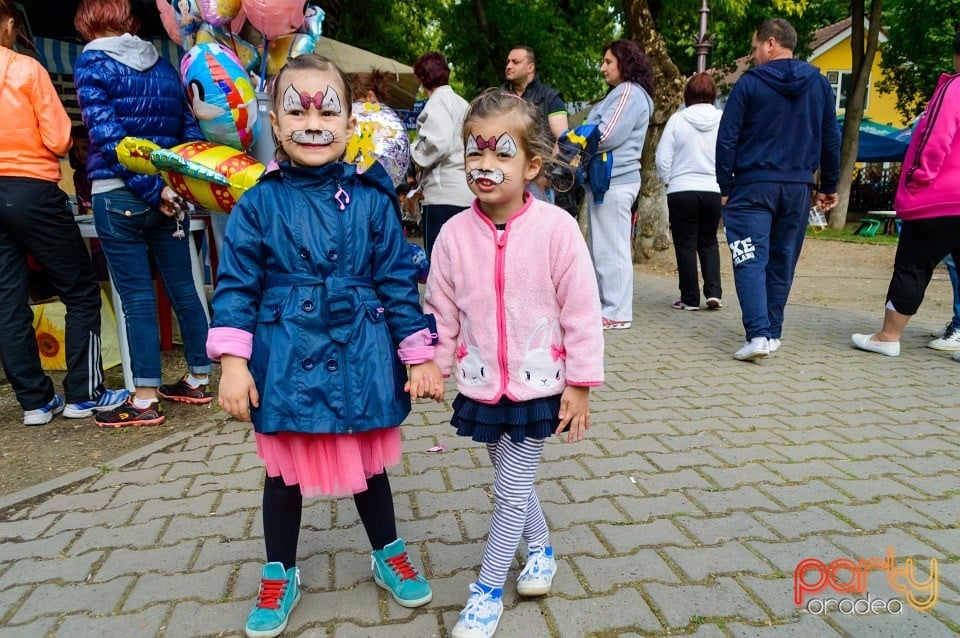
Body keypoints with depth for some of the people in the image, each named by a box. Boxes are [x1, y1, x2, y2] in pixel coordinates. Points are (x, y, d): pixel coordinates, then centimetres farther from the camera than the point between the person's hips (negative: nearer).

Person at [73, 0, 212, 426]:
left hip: (118, 195, -5)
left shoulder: (91, 64, -2)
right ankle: (198, 381, 20)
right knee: (183, 288, 10)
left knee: (137, 296, -2)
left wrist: (152, 189, -14)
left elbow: (108, 136, -14)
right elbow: (190, 129, 10)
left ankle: (146, 399, 4)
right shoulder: (163, 66, 13)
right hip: (170, 193, 5)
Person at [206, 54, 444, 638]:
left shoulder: (371, 200, -5)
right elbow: (237, 287, -2)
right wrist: (233, 360, -10)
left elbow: (398, 282, -2)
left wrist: (420, 356, -3)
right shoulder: (259, 205, -5)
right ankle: (280, 575, 41)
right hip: (287, 362, 0)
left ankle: (389, 555, 43)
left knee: (368, 463, 17)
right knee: (285, 471, 17)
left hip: (359, 359, 0)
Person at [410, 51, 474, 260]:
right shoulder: (462, 102, 19)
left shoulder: (437, 101, -5)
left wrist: (414, 152, -2)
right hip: (467, 193, 8)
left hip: (444, 194, -8)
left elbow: (439, 143, -20)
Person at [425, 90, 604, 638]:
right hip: (481, 385, 4)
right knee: (514, 482, 21)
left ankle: (488, 590, 25)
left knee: (511, 491, 5)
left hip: (537, 384, -3)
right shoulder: (455, 233, -7)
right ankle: (540, 549, 48)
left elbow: (581, 311, -11)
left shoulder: (556, 228, -16)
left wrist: (580, 384, -9)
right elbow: (442, 312, 2)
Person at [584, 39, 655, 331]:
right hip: (604, 180, 11)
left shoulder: (630, 93, -9)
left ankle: (617, 312, -2)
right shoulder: (619, 93, 24)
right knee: (601, 248, 13)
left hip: (615, 181, -11)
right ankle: (604, 304, 21)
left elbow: (605, 136, -17)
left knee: (611, 249, -7)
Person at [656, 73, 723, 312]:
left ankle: (690, 298, 11)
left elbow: (662, 159, -6)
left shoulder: (677, 119, -7)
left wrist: (670, 181, 10)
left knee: (686, 245, 7)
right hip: (714, 191, 2)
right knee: (708, 242, 18)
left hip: (682, 191, -2)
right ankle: (713, 291, 8)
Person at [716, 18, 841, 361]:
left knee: (751, 261, -5)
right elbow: (831, 140, 11)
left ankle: (758, 334, -17)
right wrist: (829, 186, 19)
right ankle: (773, 334, 18)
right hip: (798, 188, 4)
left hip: (753, 185, -4)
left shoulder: (749, 82, -3)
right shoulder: (819, 84, 9)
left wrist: (725, 186, 0)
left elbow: (727, 138, -6)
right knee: (782, 262, 11)